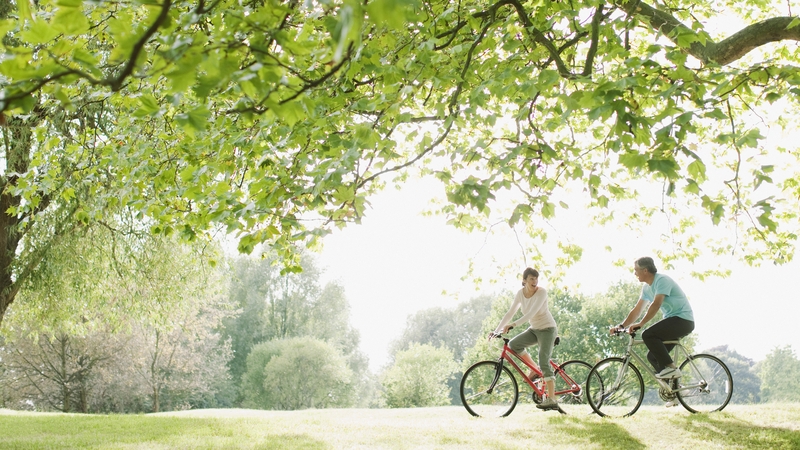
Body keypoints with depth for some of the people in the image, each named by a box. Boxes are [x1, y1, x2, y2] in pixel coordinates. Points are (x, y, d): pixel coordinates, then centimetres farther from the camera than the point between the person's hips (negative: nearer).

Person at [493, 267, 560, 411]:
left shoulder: (541, 292, -21)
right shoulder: (521, 293, -4)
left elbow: (531, 313, -31)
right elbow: (510, 313, -3)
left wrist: (512, 325, -39)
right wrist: (496, 331, -9)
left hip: (547, 329, -6)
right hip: (534, 329, 6)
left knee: (544, 363, -16)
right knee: (513, 344, -16)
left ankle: (551, 400, -16)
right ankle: (535, 370, 3)